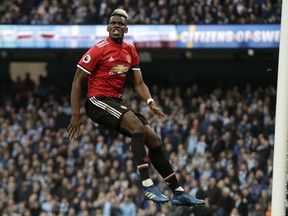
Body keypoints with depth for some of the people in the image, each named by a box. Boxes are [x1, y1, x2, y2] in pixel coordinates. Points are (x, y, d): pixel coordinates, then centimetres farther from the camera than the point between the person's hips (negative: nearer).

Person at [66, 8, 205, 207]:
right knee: (137, 126, -31)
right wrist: (76, 115, -12)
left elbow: (139, 83, 12)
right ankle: (148, 186, -34)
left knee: (154, 140, 1)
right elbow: (77, 81, -7)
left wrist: (150, 102, -10)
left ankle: (178, 192, 6)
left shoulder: (130, 51, 11)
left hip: (117, 102, 8)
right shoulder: (98, 50, -9)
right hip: (97, 101, -8)